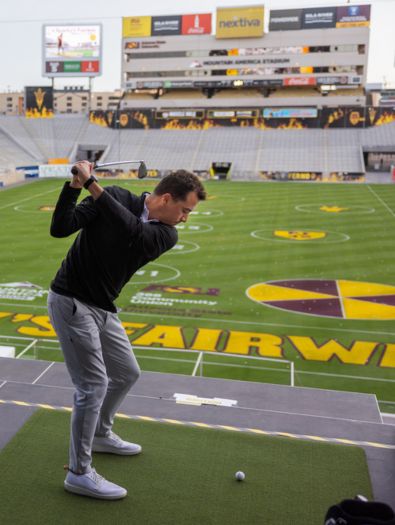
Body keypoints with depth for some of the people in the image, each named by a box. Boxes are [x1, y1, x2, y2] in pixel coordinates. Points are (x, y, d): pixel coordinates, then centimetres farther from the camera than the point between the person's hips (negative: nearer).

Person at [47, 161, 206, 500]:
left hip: (103, 308, 7)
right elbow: (60, 228, -19)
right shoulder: (114, 197, -14)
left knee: (127, 374, 17)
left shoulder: (167, 234, -4)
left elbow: (134, 231, -26)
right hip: (71, 302, -7)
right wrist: (74, 186, -32)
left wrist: (92, 185, -31)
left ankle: (100, 435, 41)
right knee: (94, 385, -8)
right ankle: (79, 472, 8)